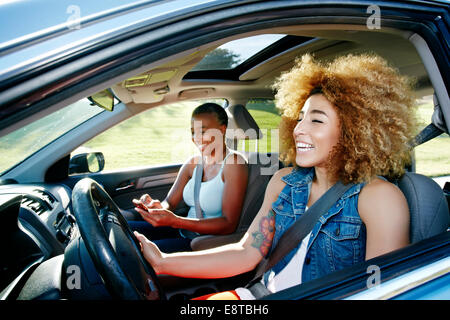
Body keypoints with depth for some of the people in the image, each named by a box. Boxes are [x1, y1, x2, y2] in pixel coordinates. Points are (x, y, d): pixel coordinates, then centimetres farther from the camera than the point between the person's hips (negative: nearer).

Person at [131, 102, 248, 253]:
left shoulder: (234, 163, -14)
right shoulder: (193, 163, 7)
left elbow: (229, 224, -20)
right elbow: (169, 202, 6)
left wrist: (175, 221, -29)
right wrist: (159, 207, -20)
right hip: (185, 234, 7)